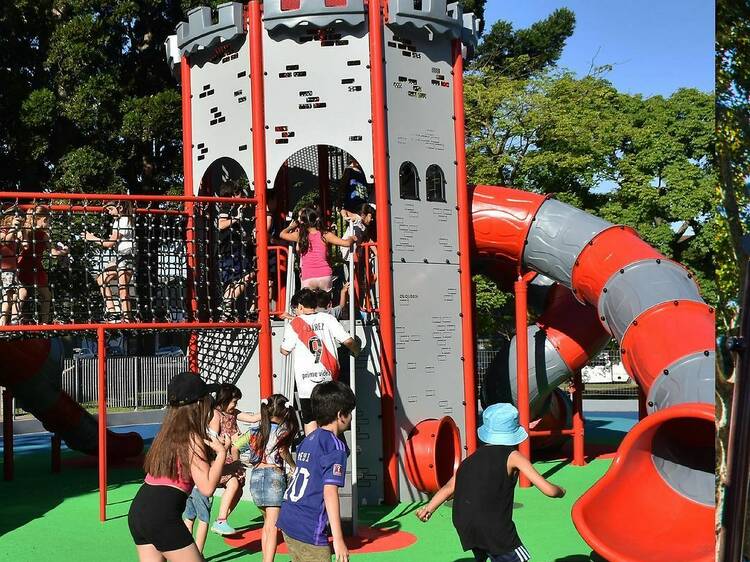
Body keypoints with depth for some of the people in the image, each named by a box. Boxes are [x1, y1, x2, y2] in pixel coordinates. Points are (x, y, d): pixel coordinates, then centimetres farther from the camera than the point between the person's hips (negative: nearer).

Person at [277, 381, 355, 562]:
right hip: (309, 531, -8)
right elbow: (330, 492, -18)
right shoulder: (335, 446, -11)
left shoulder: (308, 440, 13)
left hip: (288, 520, 8)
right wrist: (338, 540, -19)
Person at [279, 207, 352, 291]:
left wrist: (291, 227, 38)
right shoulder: (326, 235, 0)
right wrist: (351, 239, 19)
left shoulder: (299, 236, 2)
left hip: (308, 278, -1)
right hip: (325, 276, 1)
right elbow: (347, 243, -4)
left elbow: (282, 234, 19)